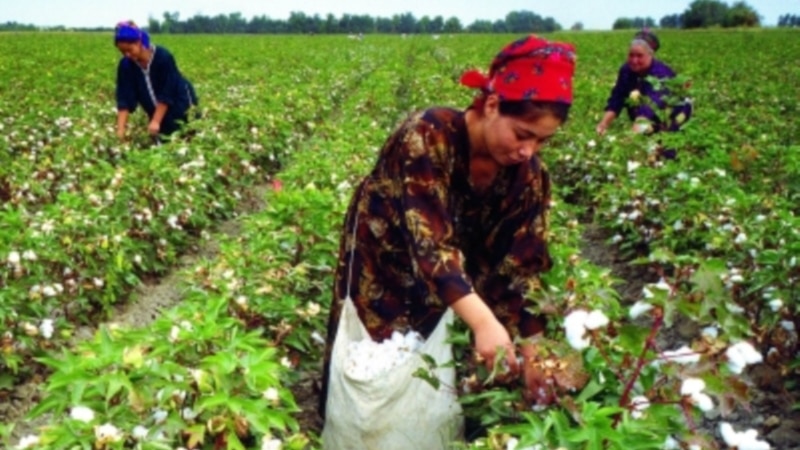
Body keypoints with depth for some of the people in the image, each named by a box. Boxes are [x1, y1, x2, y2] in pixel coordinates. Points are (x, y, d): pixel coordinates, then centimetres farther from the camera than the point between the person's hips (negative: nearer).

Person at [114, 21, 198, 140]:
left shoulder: (163, 58, -27)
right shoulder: (126, 65, -14)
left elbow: (166, 94, -25)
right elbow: (124, 98, -15)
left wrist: (156, 121, -30)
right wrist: (120, 129, -25)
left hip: (181, 106, -4)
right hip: (157, 113, 4)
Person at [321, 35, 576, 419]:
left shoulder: (528, 174, -16)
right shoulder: (427, 138, -33)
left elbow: (522, 265, -13)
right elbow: (430, 243, -41)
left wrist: (532, 350, -21)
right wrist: (483, 321, -51)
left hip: (447, 288, 4)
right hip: (379, 266, -4)